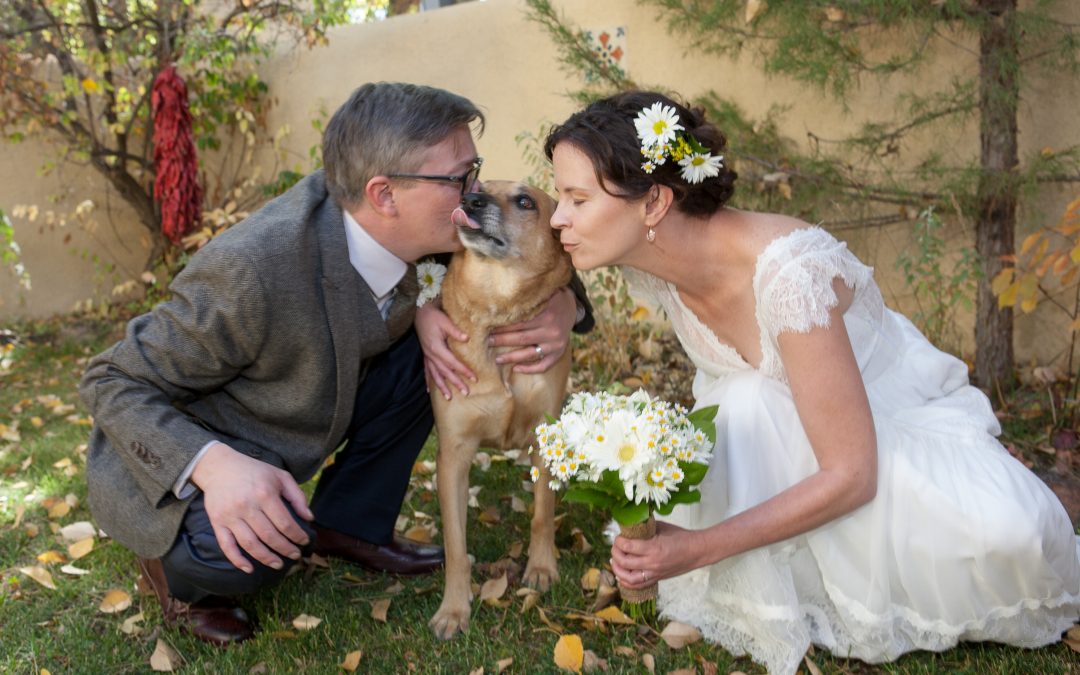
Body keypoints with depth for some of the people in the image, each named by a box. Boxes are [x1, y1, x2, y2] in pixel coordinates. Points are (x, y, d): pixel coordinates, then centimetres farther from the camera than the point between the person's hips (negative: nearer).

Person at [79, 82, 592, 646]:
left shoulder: (403, 234, -17)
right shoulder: (251, 272, -37)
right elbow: (113, 384, -24)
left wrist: (562, 303, -25)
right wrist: (213, 465, -43)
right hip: (176, 468, -6)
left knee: (427, 356, -9)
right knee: (256, 549, -35)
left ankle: (347, 523, 9)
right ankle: (173, 563, 1)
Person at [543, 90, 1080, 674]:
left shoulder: (787, 271, -36)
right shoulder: (644, 263, -16)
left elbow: (850, 476, -31)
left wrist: (697, 548, -31)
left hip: (897, 410, -4)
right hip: (773, 424, 4)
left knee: (1002, 528, -31)